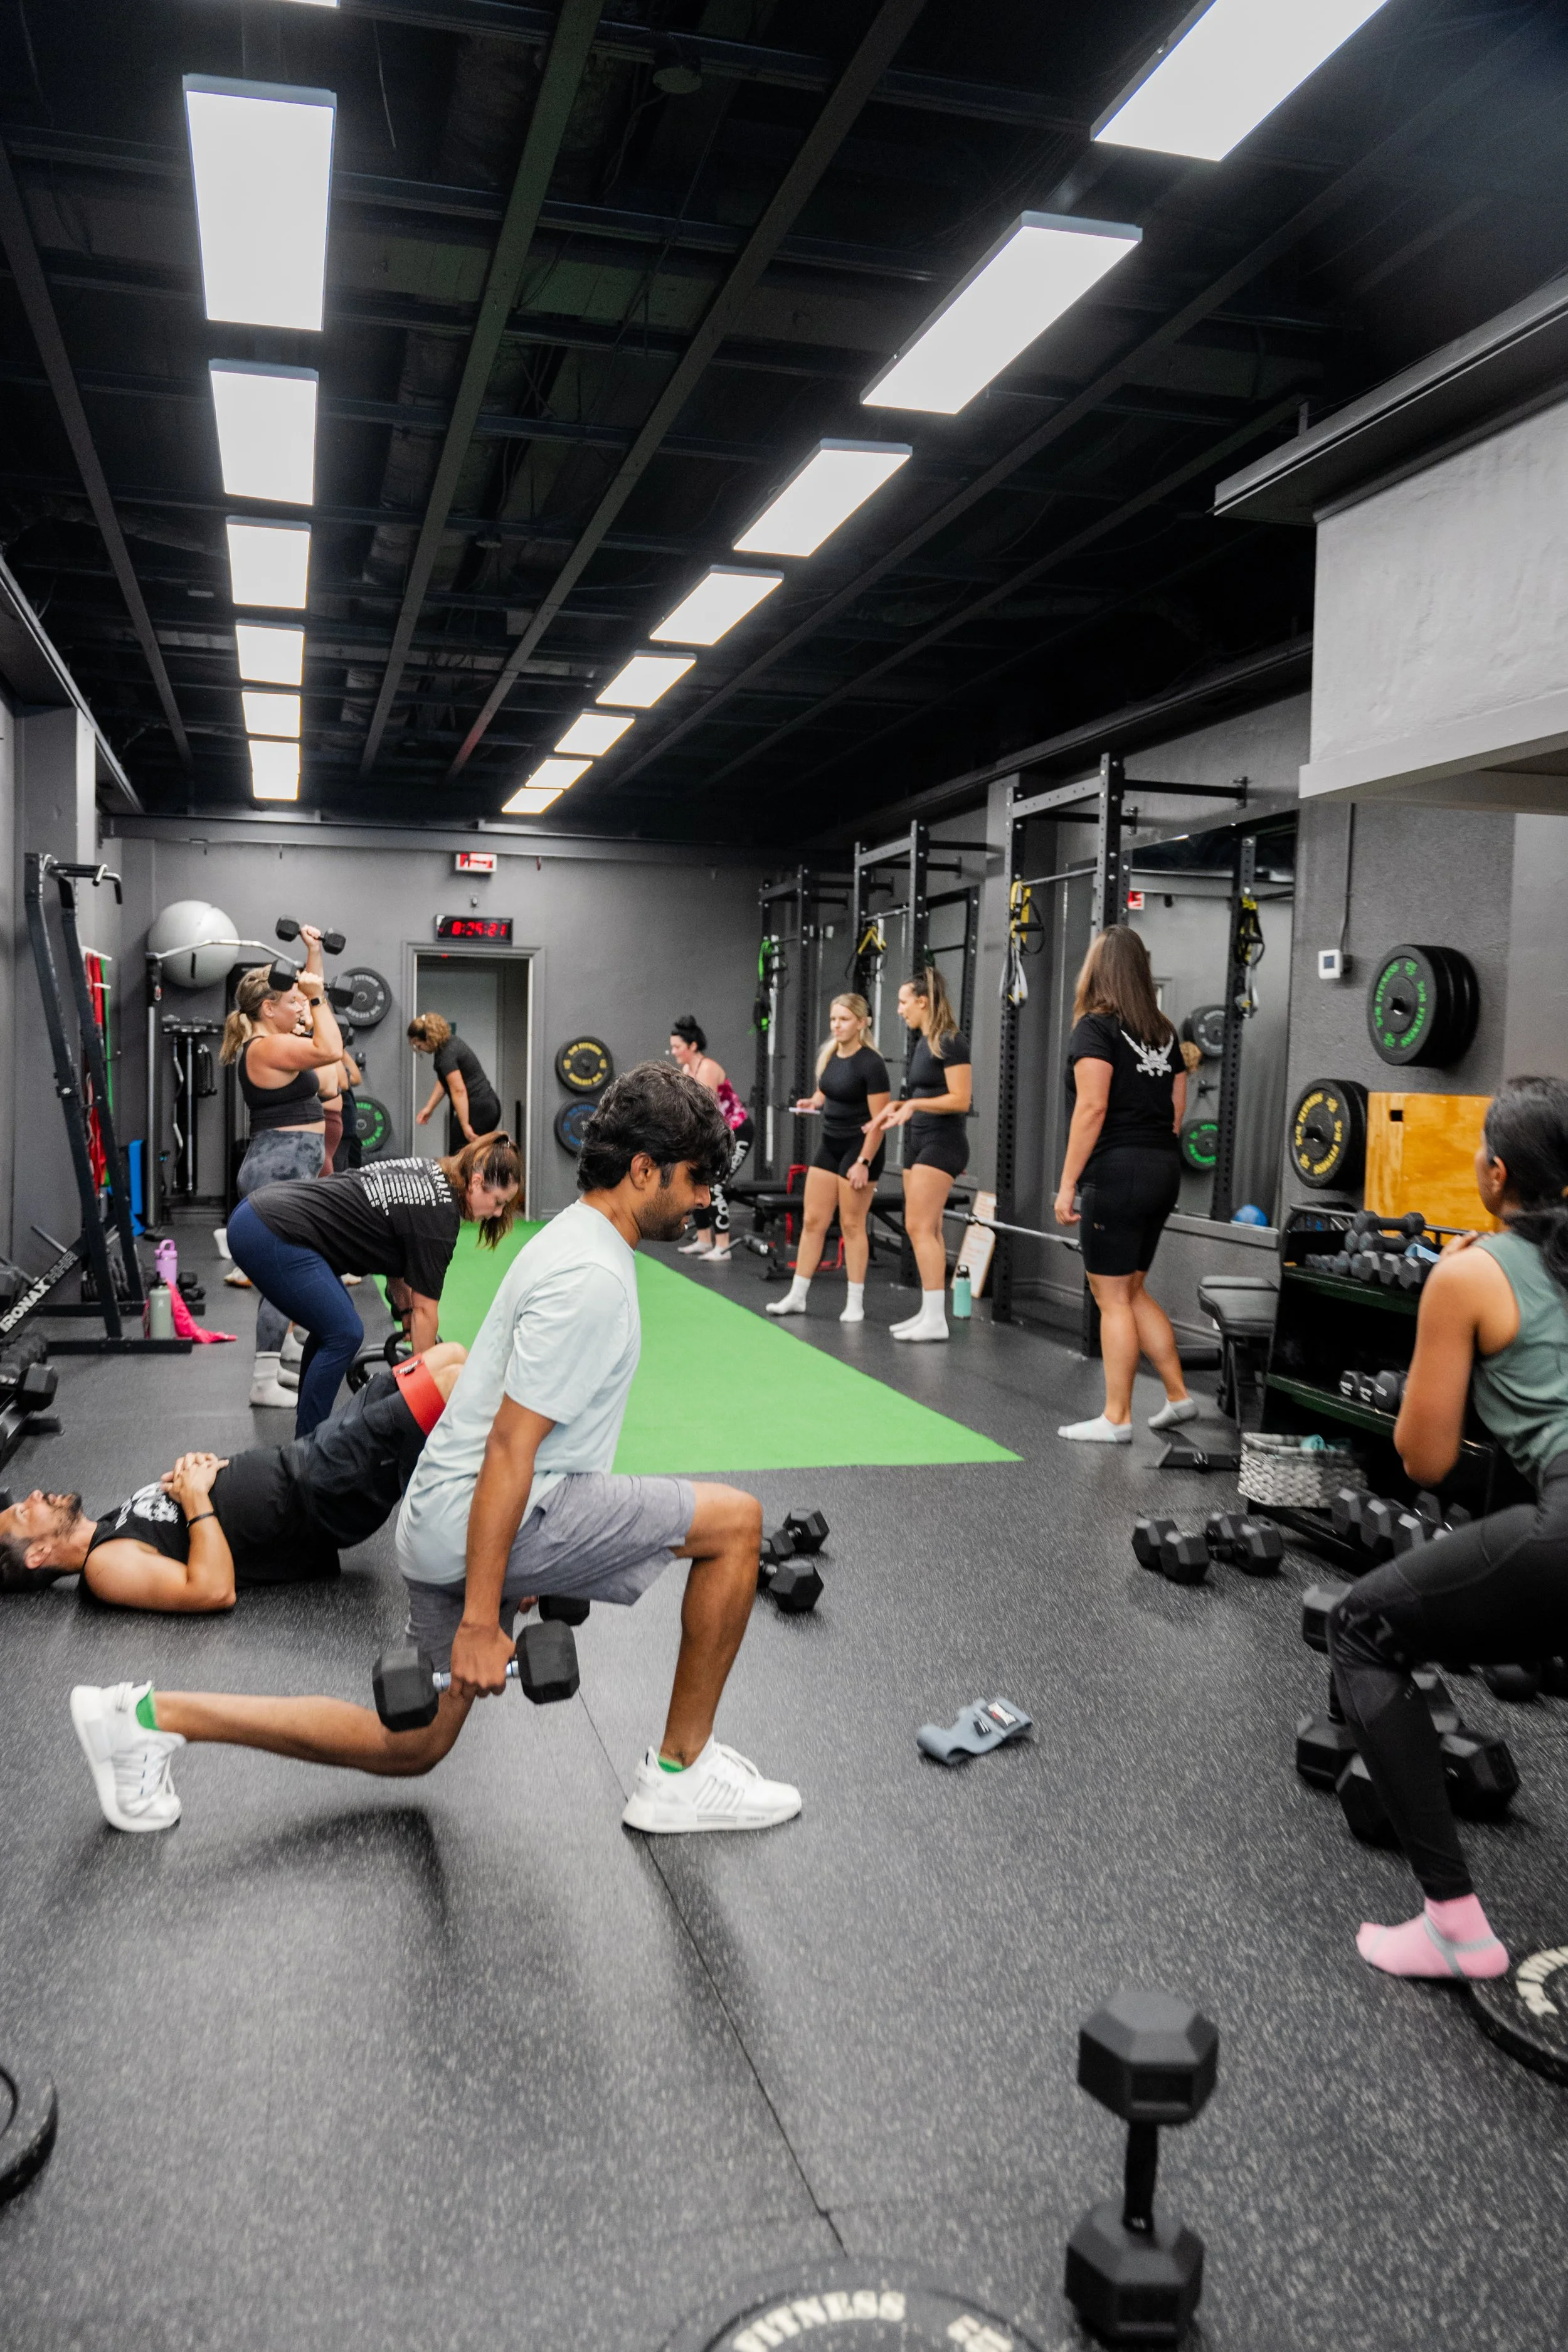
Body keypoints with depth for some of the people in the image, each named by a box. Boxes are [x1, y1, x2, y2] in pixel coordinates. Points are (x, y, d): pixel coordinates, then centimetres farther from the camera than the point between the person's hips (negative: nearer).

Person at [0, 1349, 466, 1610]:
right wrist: (195, 1499, -18)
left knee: (450, 1355, 2)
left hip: (303, 1460, 9)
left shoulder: (114, 1531, 15)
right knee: (455, 1378, -20)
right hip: (319, 1501, -9)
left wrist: (197, 1468, 1)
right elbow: (215, 1591, -25)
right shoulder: (108, 1567, -11)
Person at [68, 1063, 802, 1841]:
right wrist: (479, 1621, -23)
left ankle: (149, 1717, 18)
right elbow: (509, 1450, -25)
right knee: (734, 1522, -9)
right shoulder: (592, 1278, -20)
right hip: (484, 1518, -10)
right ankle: (683, 1773, 2)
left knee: (411, 1746, 19)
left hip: (451, 1519, 10)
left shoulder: (579, 1240, 13)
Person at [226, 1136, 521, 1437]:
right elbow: (424, 1309, -5)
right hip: (272, 1237, -10)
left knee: (333, 1326, 19)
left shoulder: (428, 1174, 12)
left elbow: (397, 1254, 23)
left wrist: (406, 1316, 24)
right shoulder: (439, 1214, -13)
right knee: (343, 1335, -4)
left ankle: (310, 1436, 27)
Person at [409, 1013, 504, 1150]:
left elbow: (459, 1090, -25)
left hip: (476, 1111, -10)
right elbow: (444, 1081, 20)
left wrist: (465, 1126, -26)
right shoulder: (451, 1042, 11)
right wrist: (430, 1107, 15)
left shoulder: (447, 1055, -18)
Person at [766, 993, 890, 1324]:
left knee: (852, 1225, 0)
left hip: (859, 1148, -7)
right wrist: (812, 1102, -2)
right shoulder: (827, 1055, 4)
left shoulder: (871, 1064, -16)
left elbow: (880, 1120, -16)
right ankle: (796, 1296, 13)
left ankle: (855, 1303, 10)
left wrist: (863, 1162, -19)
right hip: (829, 1145, 7)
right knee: (813, 1221, 6)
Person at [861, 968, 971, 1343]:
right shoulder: (920, 1042, 15)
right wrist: (895, 1108, 13)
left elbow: (961, 1100, -17)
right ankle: (929, 1312, 13)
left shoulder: (950, 1042, -12)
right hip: (918, 1141, 9)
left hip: (942, 1143, -9)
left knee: (920, 1227, -12)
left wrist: (915, 1104, -21)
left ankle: (936, 1319, -10)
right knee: (927, 1230, 9)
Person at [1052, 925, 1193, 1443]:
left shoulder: (1095, 1027, -9)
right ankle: (1178, 1396, 22)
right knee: (1132, 1291, 19)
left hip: (1117, 1171, -8)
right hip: (1163, 1169, 8)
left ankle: (1116, 1419, 6)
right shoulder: (1163, 1032, 13)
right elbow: (1177, 1108, 14)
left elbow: (1091, 1108, -17)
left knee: (1112, 1297, 0)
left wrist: (1067, 1183, -14)